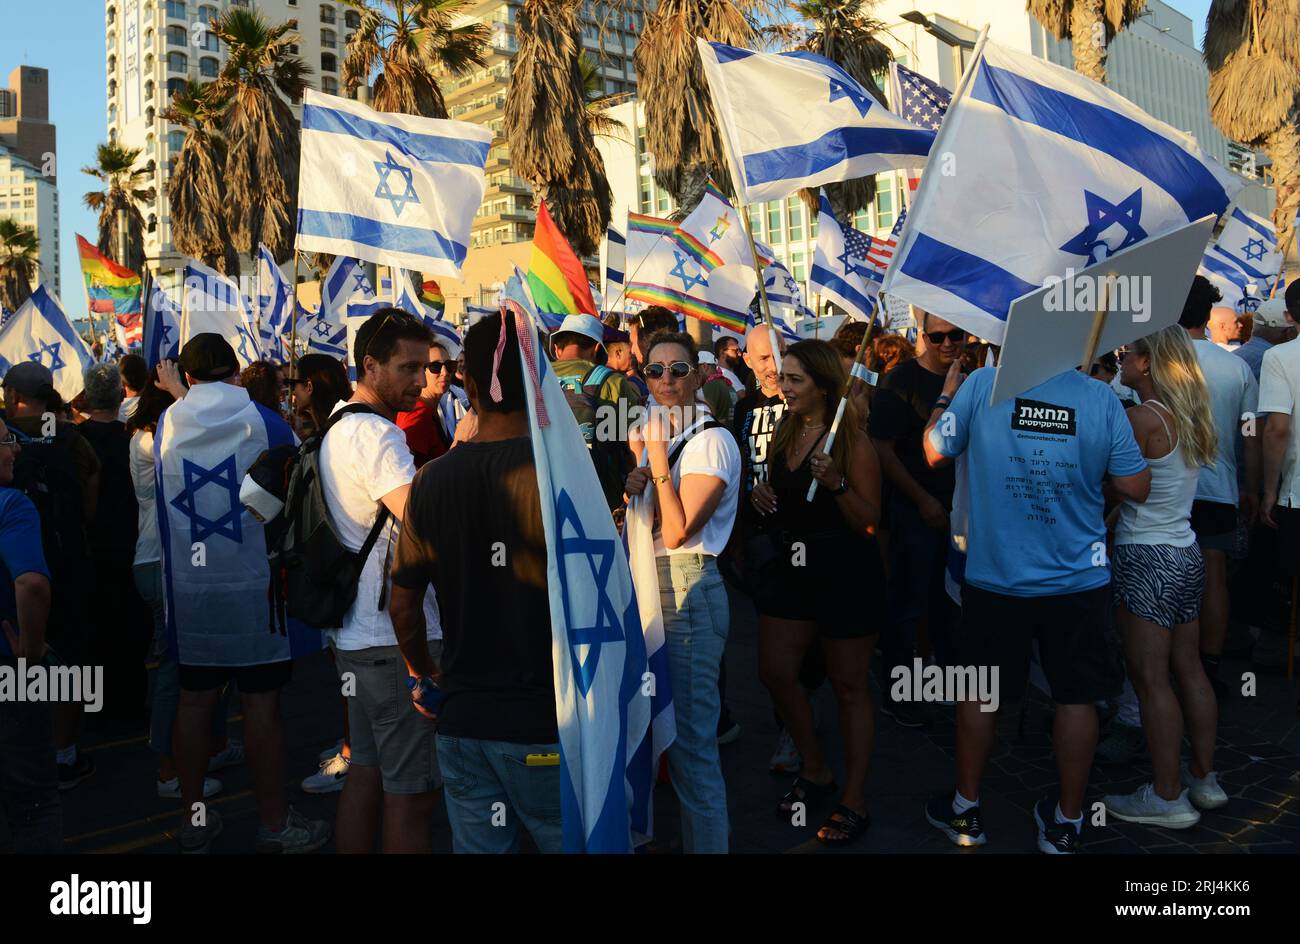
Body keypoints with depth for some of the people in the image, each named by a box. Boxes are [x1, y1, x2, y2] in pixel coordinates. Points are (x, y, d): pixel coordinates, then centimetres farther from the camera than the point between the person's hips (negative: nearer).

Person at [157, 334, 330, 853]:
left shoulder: (165, 424, 0)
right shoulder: (265, 422, -8)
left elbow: (160, 498, 12)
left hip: (188, 587, 3)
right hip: (253, 585, -3)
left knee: (195, 698, 12)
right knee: (261, 702, 3)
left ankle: (194, 817, 23)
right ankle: (274, 824, 12)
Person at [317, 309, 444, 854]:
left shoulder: (337, 428, 15)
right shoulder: (376, 434, -17)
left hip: (354, 632, 10)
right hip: (399, 638, -10)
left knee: (367, 770, 18)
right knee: (413, 789, -2)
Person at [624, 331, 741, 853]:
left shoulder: (712, 441, -10)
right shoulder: (654, 434, 15)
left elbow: (676, 532, -18)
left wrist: (658, 458, -17)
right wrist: (633, 486, -5)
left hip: (686, 594, -8)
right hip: (646, 589, 8)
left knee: (691, 741, -5)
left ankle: (706, 842, 7)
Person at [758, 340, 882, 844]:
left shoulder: (853, 442, -13)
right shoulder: (783, 434, 7)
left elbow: (869, 521, -16)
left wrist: (837, 483, -29)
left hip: (846, 574, -7)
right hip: (794, 569, 7)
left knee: (849, 686, 3)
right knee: (775, 671, 9)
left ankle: (854, 799, 16)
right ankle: (814, 769, 30)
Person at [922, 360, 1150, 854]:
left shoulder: (983, 383, -12)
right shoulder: (1102, 397, -10)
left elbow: (935, 453, 2)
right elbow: (1137, 487, -3)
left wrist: (945, 397, 17)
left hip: (995, 576, 0)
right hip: (1079, 577, 0)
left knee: (980, 692, 15)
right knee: (1076, 696, 13)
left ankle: (965, 811, 29)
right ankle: (1066, 823, 26)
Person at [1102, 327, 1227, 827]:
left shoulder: (1143, 417, -17)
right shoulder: (1191, 419, 9)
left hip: (1147, 557, -9)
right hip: (1186, 553, 9)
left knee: (1150, 678, -2)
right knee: (1189, 669, 15)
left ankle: (1167, 796, 4)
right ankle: (1204, 778, 25)